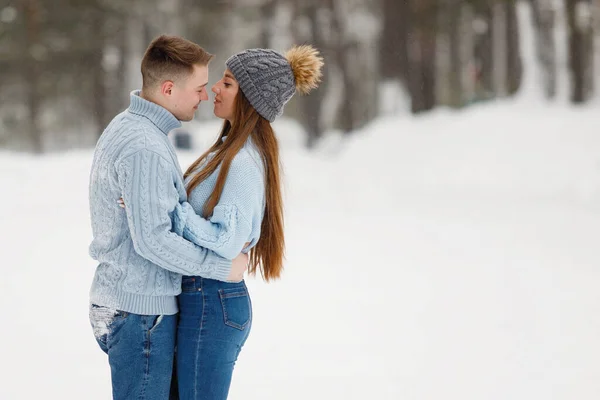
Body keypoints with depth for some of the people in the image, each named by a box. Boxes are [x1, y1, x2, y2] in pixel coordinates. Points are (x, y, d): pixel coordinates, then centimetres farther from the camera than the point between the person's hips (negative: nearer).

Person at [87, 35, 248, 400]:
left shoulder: (126, 127, 11)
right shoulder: (145, 148, -22)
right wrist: (222, 267, -16)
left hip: (119, 298, 10)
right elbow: (153, 240, -26)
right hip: (142, 309, -10)